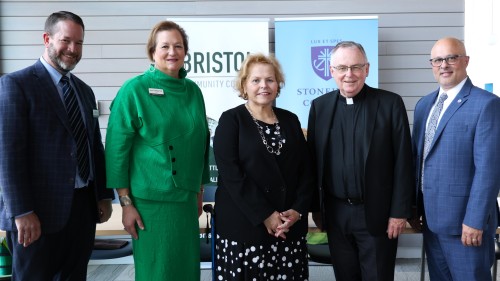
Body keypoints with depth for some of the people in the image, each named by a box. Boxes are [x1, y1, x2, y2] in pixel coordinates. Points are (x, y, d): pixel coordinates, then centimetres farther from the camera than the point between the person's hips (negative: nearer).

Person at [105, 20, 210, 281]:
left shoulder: (193, 91, 7)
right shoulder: (134, 90, -8)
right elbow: (117, 149, -10)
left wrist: (199, 192, 15)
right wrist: (126, 203, -12)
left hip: (186, 199, 5)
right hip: (150, 200, -5)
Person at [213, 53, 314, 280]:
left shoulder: (290, 120, 12)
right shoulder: (231, 120, -1)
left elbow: (305, 170, 9)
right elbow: (231, 175, -11)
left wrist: (298, 210, -5)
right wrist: (265, 215, -16)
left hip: (289, 226, 4)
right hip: (243, 227, -3)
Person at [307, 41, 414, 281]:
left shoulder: (390, 103, -5)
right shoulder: (320, 106, 4)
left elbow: (403, 162, -6)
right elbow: (313, 160, 7)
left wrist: (400, 212, -8)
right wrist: (315, 207, 6)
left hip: (377, 213, -3)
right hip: (335, 214, 3)